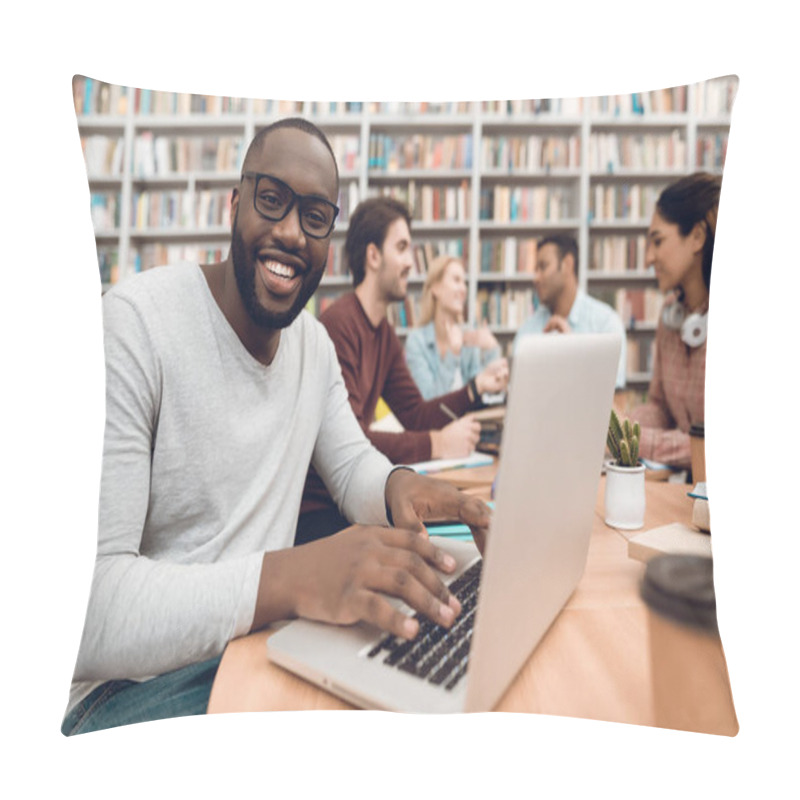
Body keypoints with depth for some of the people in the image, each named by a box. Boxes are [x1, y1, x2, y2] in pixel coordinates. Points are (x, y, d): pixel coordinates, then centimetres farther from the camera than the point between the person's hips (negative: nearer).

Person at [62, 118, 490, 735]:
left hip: (272, 645, 7)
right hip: (131, 686, -6)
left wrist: (397, 485, -16)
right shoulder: (135, 323, -20)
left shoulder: (315, 342, 5)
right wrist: (289, 576, -39)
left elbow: (352, 465, 8)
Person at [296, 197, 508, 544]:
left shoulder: (385, 334, 10)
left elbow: (416, 415, 8)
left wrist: (476, 388, -3)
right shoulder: (339, 324, -21)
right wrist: (436, 444, -25)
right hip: (314, 510, -8)